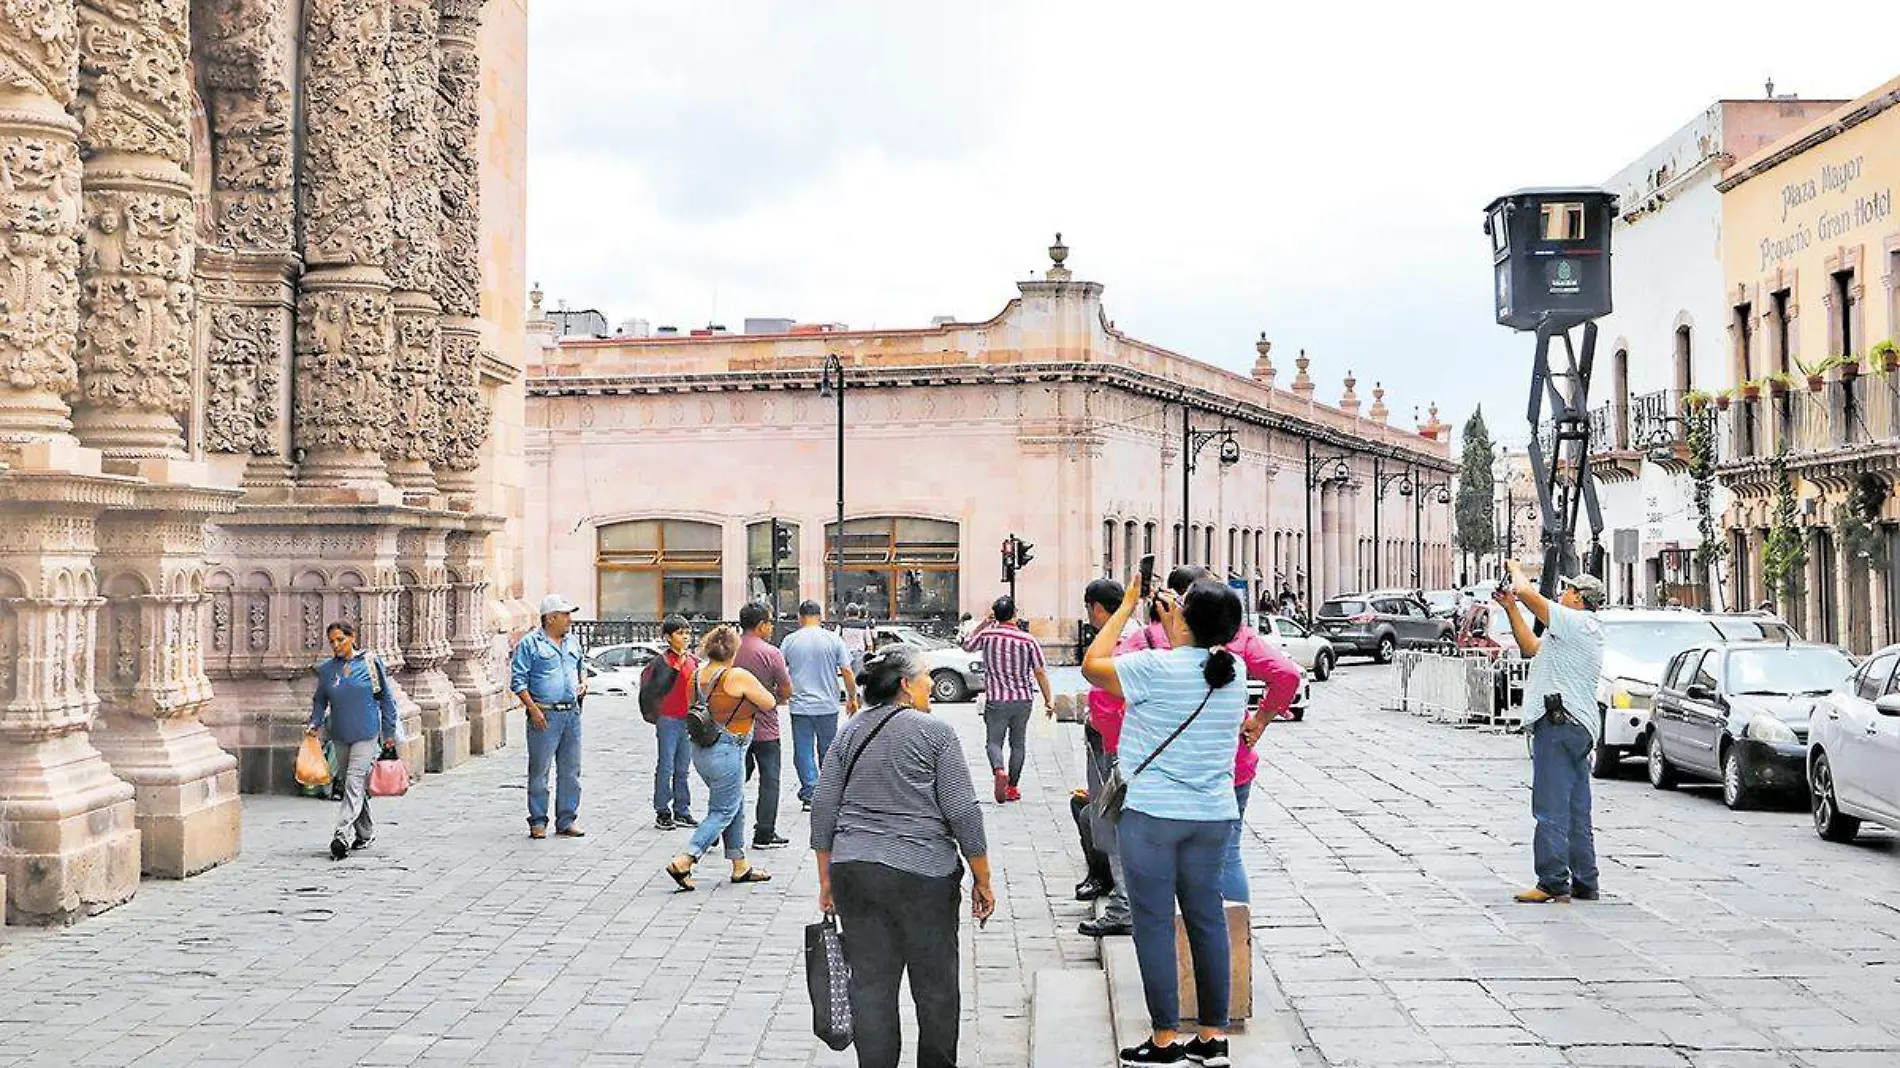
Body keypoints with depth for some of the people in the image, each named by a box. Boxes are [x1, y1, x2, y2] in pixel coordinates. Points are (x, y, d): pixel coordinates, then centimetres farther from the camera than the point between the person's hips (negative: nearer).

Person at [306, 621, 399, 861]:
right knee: (347, 785, 12)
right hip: (340, 735, 5)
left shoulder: (370, 662, -3)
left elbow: (386, 698, 3)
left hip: (367, 734, -5)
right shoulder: (326, 669, 5)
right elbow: (320, 701, 14)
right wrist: (314, 723, -4)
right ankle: (365, 832, 26)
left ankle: (342, 835, -19)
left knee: (354, 783, -14)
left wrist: (389, 732, 2)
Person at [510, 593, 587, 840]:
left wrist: (583, 683, 8)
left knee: (570, 770, 7)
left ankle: (567, 819, 15)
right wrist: (533, 709, -15)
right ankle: (538, 822, 7)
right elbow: (518, 680, -7)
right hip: (545, 715, -6)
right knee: (539, 770, -1)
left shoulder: (573, 641, 15)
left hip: (571, 712, 6)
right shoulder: (529, 643, -4)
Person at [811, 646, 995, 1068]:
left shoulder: (849, 732, 9)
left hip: (853, 872, 4)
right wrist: (982, 880, -1)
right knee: (935, 984, 9)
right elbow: (963, 812, -8)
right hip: (923, 875, -4)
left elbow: (823, 809, 8)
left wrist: (826, 880, 15)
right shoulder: (935, 732, -5)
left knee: (870, 983, 7)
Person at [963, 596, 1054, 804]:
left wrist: (984, 623, 18)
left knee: (994, 741, 4)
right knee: (1018, 743, 13)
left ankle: (999, 770, -24)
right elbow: (1040, 672, -6)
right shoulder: (1028, 640, -7)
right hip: (1023, 700, 1)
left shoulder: (987, 634, -5)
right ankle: (1012, 787, 16)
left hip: (996, 699, -1)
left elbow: (967, 645, 15)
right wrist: (1049, 700, 3)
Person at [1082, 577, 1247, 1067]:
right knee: (1207, 920, 12)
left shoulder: (1157, 668, -17)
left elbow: (1092, 665, -4)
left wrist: (1127, 607, 2)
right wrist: (1169, 622, 22)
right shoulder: (1234, 671, 2)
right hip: (1213, 815, 6)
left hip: (1153, 813, -6)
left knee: (1154, 923, 2)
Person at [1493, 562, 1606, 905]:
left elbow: (1527, 592, -16)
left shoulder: (1577, 623, -10)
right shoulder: (1573, 631, 22)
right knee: (1576, 812, 13)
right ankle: (1584, 884, 16)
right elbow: (1531, 648, 30)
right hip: (1576, 726, 11)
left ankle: (1553, 883, -12)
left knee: (1551, 808, -11)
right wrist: (1510, 608, 26)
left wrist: (1516, 570, 6)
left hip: (1560, 724, -11)